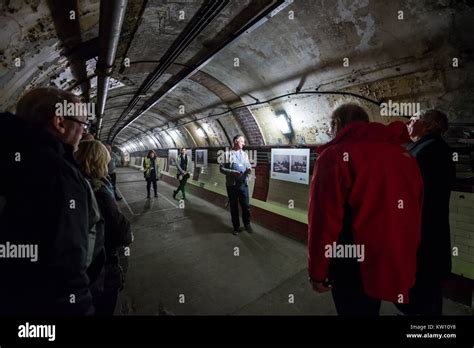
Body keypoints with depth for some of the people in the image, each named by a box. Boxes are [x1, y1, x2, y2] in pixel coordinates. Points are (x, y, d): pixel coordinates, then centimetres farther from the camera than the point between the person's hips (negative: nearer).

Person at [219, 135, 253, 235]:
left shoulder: (245, 154, 12)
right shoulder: (227, 154, -4)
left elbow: (248, 166, 17)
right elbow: (221, 168, -7)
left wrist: (249, 169, -7)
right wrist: (232, 172, -19)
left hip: (243, 184, 3)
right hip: (232, 184, -3)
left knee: (246, 205, 7)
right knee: (234, 207, 8)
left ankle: (247, 224, 28)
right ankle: (236, 227, 24)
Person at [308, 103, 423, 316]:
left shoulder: (335, 155, -16)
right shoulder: (403, 155, 5)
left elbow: (323, 220, -21)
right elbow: (414, 215, 10)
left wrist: (317, 272, -9)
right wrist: (405, 258, 22)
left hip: (355, 268, -6)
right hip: (397, 265, 7)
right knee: (369, 309, 27)